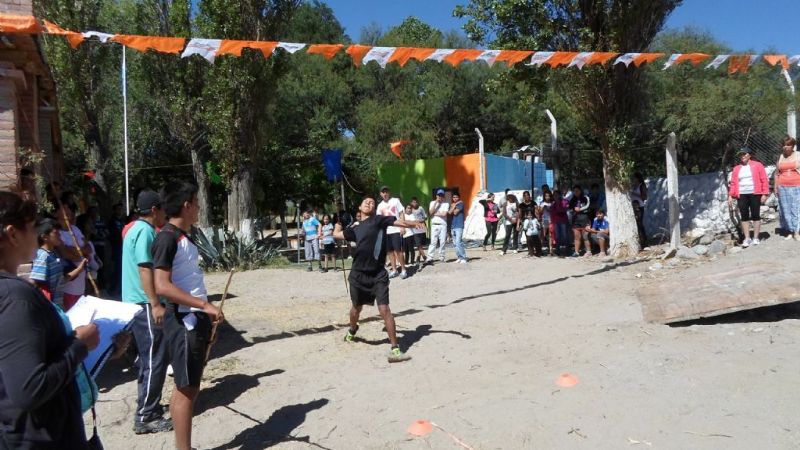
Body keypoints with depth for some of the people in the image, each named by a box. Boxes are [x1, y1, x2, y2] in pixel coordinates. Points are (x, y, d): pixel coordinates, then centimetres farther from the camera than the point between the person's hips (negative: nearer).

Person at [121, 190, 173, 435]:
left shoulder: (135, 229, 15)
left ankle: (148, 407, 30)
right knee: (154, 361, -4)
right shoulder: (145, 231, -16)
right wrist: (156, 304, -24)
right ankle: (145, 417, 3)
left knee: (149, 359, 19)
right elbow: (145, 269, -23)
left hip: (138, 303, 11)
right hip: (146, 304, -11)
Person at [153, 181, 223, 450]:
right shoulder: (167, 238, -14)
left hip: (197, 320, 9)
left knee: (190, 387, 15)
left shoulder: (185, 237, 13)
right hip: (183, 322, -9)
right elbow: (162, 286, -23)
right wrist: (205, 304, -24)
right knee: (185, 389, -2)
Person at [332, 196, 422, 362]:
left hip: (378, 275, -4)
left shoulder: (378, 220, 1)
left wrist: (414, 224, -30)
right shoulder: (356, 229, 14)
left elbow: (399, 222, -13)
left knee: (384, 309, -13)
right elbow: (337, 234, 28)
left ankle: (395, 349, -7)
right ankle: (352, 331, 53)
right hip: (358, 274, 4)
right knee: (356, 307, 21)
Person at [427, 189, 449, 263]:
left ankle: (441, 257, 9)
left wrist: (435, 213, -3)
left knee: (442, 242, 0)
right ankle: (429, 258, -10)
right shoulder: (432, 203, 12)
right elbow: (431, 212, -4)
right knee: (433, 242, -6)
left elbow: (444, 213, -9)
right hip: (434, 225, 0)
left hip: (443, 225, 0)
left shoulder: (446, 204, 6)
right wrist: (436, 202, -5)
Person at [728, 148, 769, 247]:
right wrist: (730, 195, 0)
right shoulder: (736, 168, 12)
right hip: (742, 195, 3)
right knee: (744, 217, 2)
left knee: (755, 216, 3)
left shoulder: (757, 165, 3)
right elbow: (733, 183, 10)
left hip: (755, 194, -3)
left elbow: (764, 180, 0)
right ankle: (747, 238, 9)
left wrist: (764, 194, -7)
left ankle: (756, 238, 11)